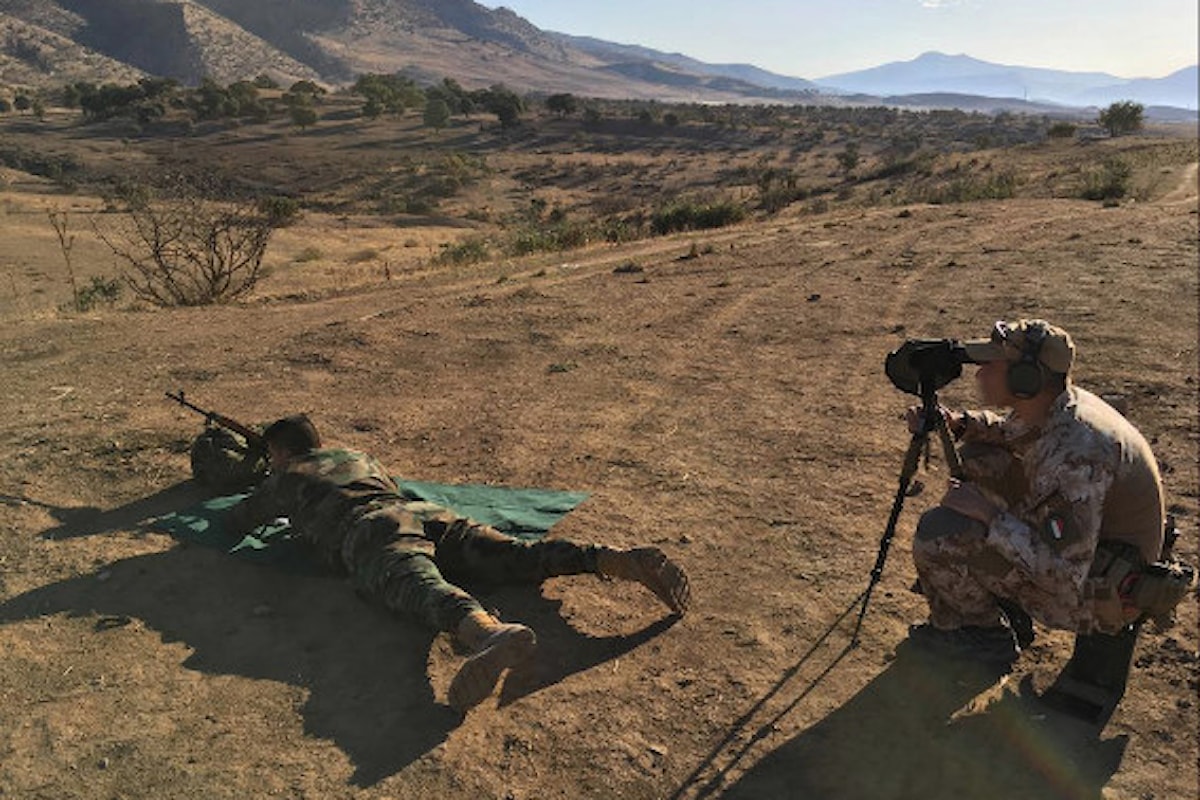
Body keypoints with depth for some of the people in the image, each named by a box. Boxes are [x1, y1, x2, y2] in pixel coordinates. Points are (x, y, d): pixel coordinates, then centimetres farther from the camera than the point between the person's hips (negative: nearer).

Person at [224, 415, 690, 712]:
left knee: (417, 585, -36)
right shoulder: (358, 456, 43)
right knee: (520, 557, -13)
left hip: (369, 535, -5)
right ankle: (624, 562, -34)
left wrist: (260, 502, 65)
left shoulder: (286, 480, 29)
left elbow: (237, 522, 42)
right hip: (426, 513, 6)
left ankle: (489, 633, -71)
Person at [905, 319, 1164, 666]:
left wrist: (991, 516, -28)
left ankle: (989, 635, 4)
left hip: (1088, 595, -9)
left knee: (937, 532, -23)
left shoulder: (1076, 455, -33)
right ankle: (1002, 597, 15)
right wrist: (959, 423, -1)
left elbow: (1067, 577, -33)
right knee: (977, 460, 9)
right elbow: (1012, 432, 19)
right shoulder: (1054, 408, -6)